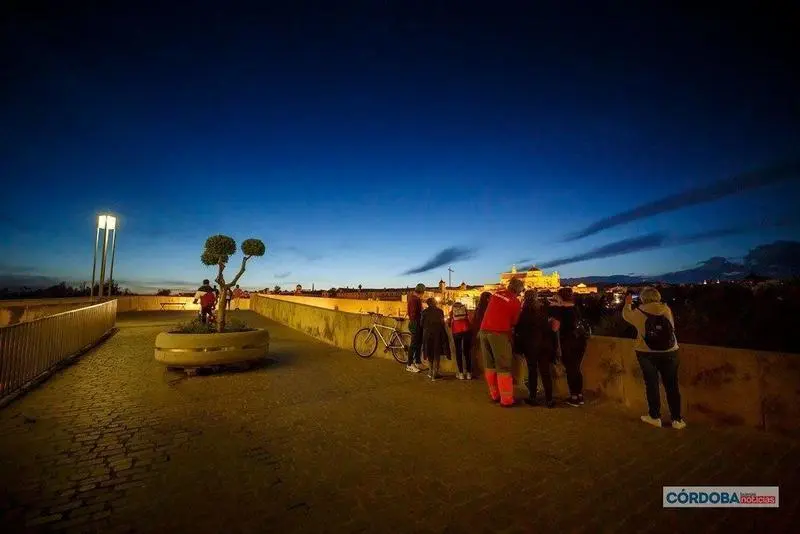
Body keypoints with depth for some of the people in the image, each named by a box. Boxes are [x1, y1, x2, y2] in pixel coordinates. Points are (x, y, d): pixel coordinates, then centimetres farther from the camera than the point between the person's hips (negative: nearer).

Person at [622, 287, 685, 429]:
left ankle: (655, 417, 19)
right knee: (672, 385, 10)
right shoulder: (667, 309, -2)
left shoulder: (639, 312, -7)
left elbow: (626, 315, 13)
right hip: (669, 352, 2)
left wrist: (628, 304, 32)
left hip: (647, 353, -2)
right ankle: (677, 419, 17)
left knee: (652, 384, 9)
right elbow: (671, 325, 14)